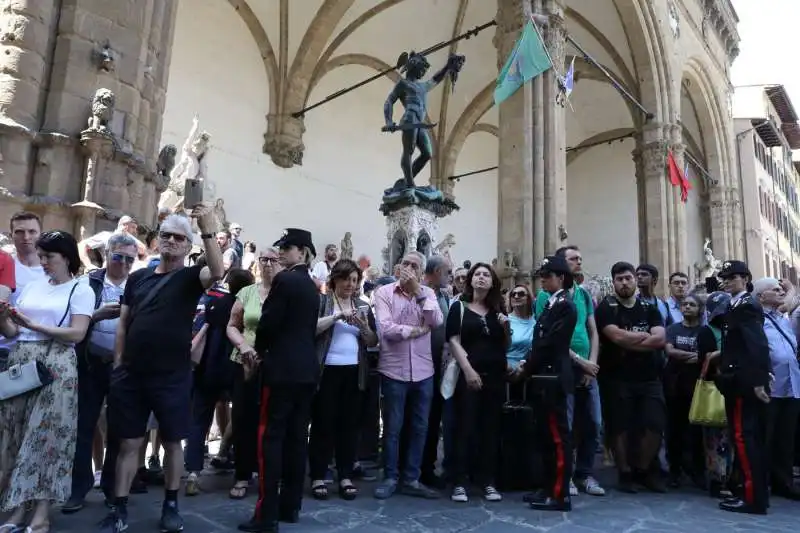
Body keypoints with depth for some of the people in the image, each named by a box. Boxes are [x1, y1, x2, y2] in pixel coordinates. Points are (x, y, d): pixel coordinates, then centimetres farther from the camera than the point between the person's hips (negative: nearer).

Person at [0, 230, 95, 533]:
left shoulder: (80, 290, -1)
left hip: (56, 365, -5)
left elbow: (77, 333, -11)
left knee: (46, 434, -4)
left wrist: (33, 325, -14)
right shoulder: (32, 286, 15)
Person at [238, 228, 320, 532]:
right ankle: (290, 506, 20)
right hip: (307, 368, 8)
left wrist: (259, 350, 6)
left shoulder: (284, 279, -10)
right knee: (297, 437, 11)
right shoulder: (311, 286, 14)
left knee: (270, 437, -3)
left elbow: (268, 322, -13)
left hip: (282, 368, -8)